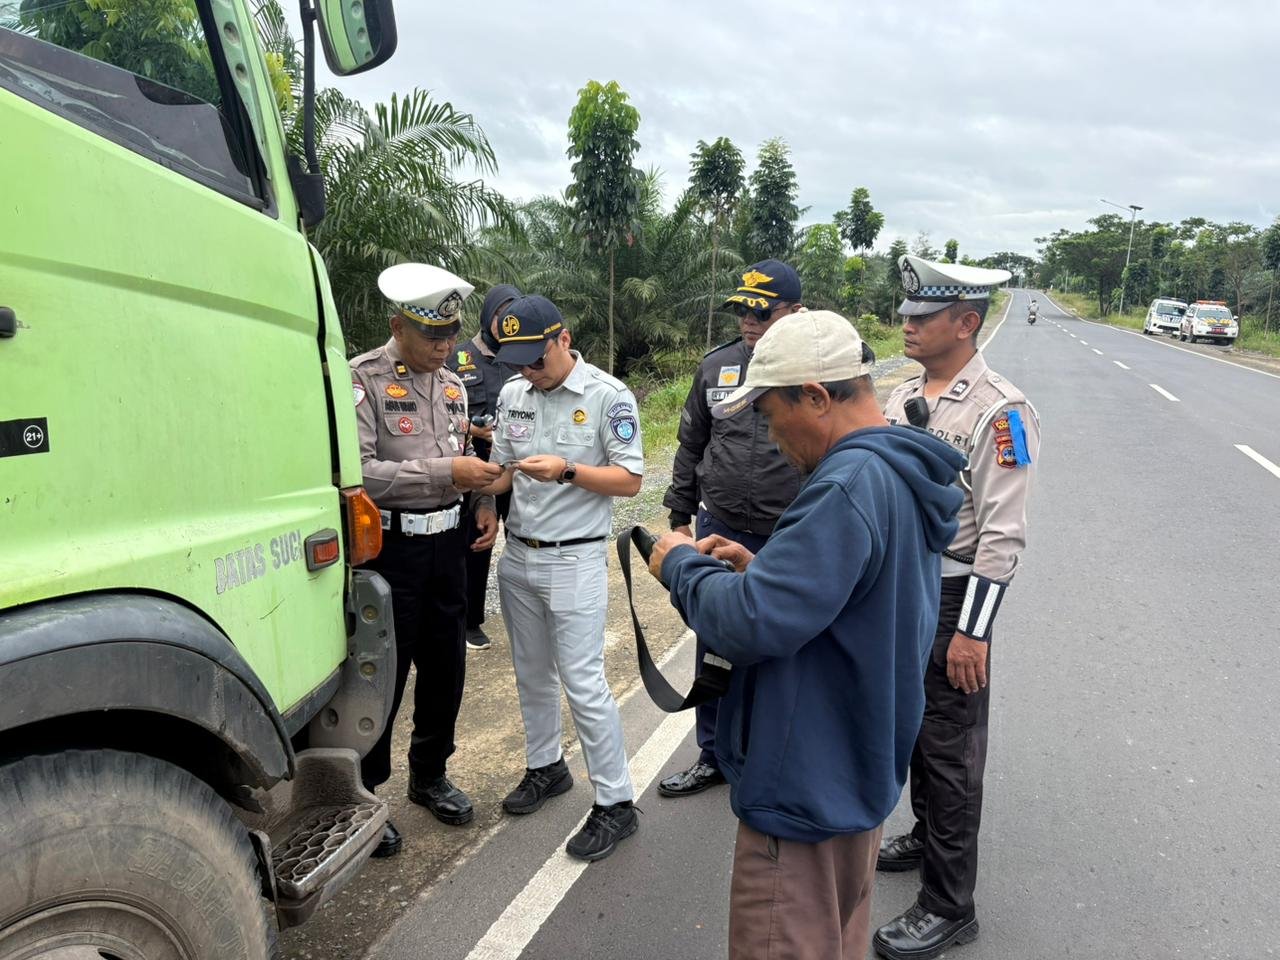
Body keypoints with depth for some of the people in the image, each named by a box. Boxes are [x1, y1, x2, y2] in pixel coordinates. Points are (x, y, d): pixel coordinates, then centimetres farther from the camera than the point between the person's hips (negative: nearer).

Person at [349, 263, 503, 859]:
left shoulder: (452, 385, 12)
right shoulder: (363, 379, -11)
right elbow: (357, 472, -22)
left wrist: (485, 503, 3)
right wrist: (445, 471, -24)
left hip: (446, 542, 7)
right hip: (390, 546, -6)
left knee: (446, 666, 15)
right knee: (382, 674, 3)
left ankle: (429, 775, 35)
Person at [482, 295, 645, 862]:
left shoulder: (608, 395, -11)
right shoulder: (512, 394, 6)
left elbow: (630, 480, -11)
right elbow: (503, 470, 13)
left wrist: (567, 471, -24)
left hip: (574, 560, -6)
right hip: (517, 556, 6)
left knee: (583, 683, -5)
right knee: (532, 674, 18)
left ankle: (615, 803, 9)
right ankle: (545, 767, 39)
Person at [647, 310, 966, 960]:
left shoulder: (849, 485, -28)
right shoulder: (900, 473, 6)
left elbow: (750, 623, -32)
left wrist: (683, 565, -14)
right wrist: (759, 567, 2)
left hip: (804, 792, -10)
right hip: (857, 777, 10)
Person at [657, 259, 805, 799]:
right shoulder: (716, 366, 4)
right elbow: (691, 446, 12)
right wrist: (680, 518, 11)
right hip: (718, 533, 4)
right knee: (714, 650, 14)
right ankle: (714, 756, 33)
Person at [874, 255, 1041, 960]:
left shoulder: (1001, 412, -17)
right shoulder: (901, 396, 7)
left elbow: (1002, 535, -20)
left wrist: (972, 630, -21)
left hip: (951, 595, -7)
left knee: (949, 750, 3)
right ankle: (926, 838, 43)